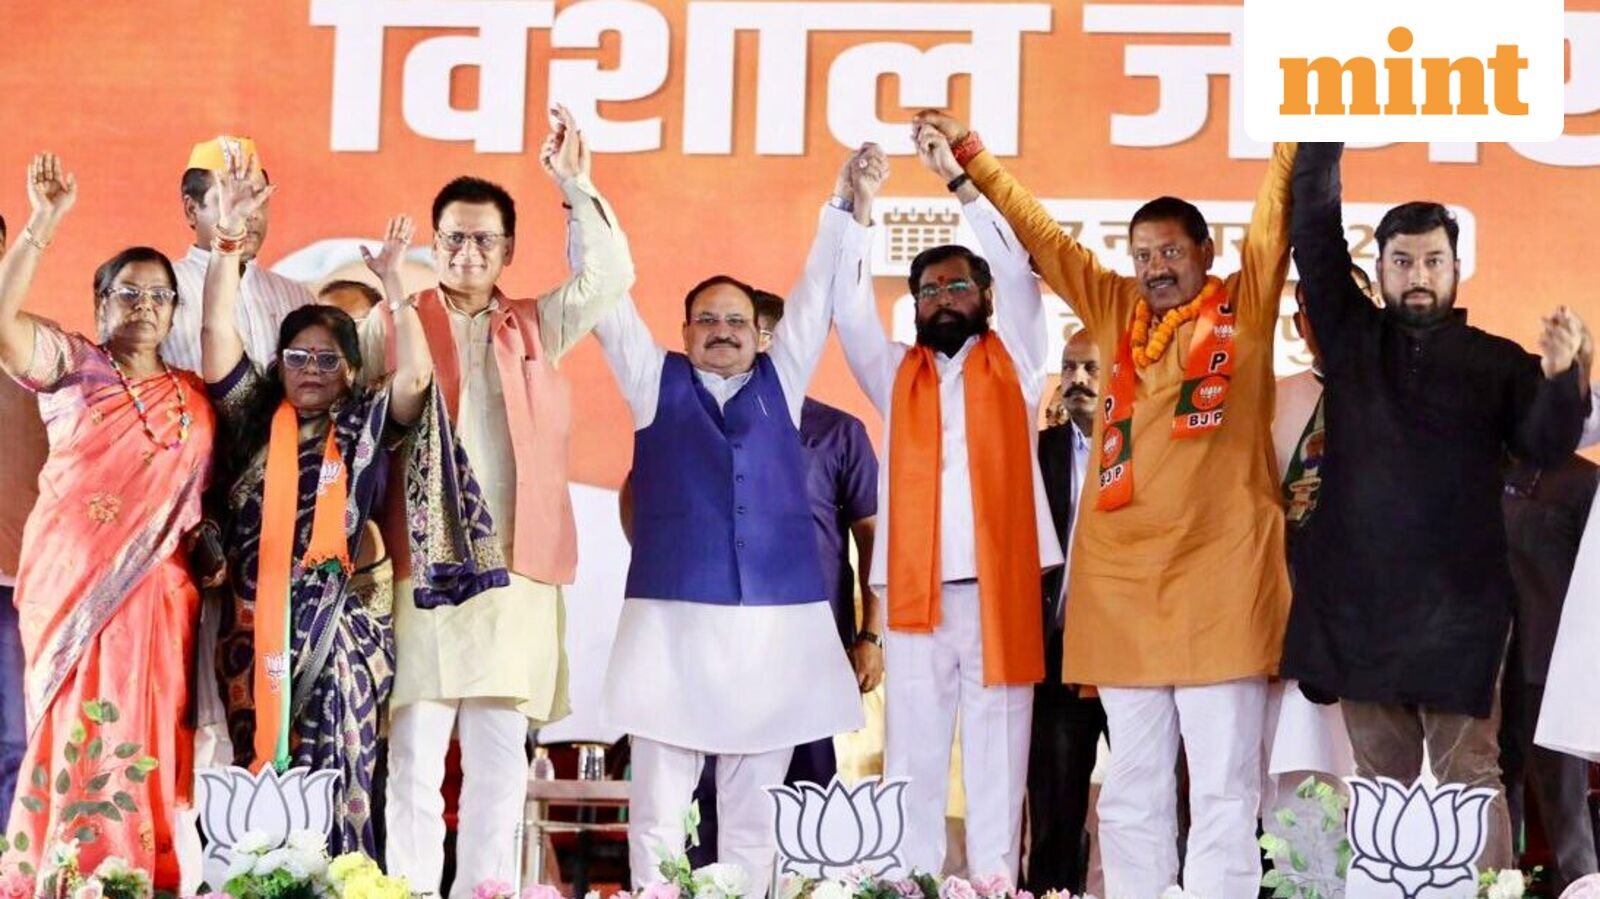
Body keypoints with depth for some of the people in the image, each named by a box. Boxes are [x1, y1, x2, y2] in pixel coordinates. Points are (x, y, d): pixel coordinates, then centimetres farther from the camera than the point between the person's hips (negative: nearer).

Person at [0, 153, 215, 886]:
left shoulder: (192, 399, 13)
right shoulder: (74, 369, 4)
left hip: (155, 595, 3)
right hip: (71, 584, -2)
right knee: (78, 741, -2)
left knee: (146, 745, 2)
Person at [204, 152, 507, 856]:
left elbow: (417, 375, -8)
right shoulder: (255, 419, 11)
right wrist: (228, 239, -7)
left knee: (332, 782, -5)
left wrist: (392, 283, -14)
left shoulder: (366, 424, 9)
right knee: (259, 777, 2)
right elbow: (216, 331, 2)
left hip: (339, 631, -1)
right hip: (255, 626, 2)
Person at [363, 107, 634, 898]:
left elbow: (609, 276, 5)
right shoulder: (393, 323, 7)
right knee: (416, 755, -3)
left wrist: (575, 187, -3)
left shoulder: (534, 328, 16)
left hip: (517, 573, 3)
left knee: (500, 758, 6)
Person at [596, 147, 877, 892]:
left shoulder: (780, 383, 16)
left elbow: (817, 292, 12)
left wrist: (845, 206, 2)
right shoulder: (656, 381, 13)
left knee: (753, 810, 7)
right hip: (672, 617, -1)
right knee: (658, 806, -1)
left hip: (777, 619, 2)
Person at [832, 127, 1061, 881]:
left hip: (1000, 585, -1)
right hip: (916, 589, 2)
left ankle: (996, 884, 5)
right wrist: (858, 210, -5)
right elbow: (848, 311, 4)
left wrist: (960, 180, -4)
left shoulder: (1010, 363, 11)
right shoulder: (896, 374, 16)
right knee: (913, 752, 2)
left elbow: (1019, 270, 0)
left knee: (997, 752, 1)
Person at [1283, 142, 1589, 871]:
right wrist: (1322, 145, -4)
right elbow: (1315, 235, 4)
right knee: (1382, 781, 9)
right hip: (1359, 599, 2)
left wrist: (1561, 378, -27)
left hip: (1459, 603, -2)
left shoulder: (1499, 361, 5)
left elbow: (1545, 447, -7)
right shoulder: (1350, 338, 9)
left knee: (1468, 775, -3)